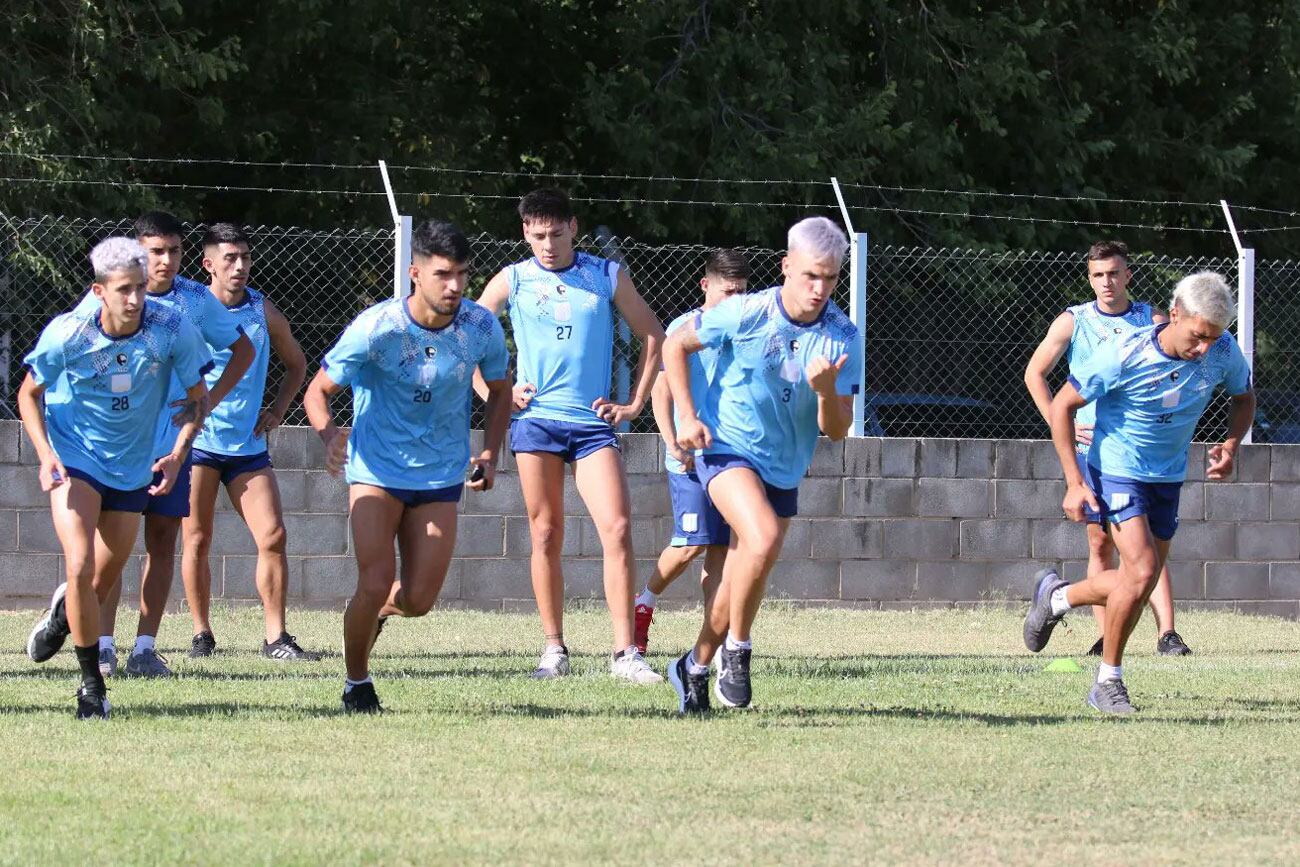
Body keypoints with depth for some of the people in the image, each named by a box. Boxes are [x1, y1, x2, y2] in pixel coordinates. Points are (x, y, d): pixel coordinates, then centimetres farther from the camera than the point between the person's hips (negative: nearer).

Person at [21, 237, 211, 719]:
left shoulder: (173, 330, -18)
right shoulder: (66, 334, -19)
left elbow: (197, 397, -3)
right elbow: (29, 394, -2)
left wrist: (177, 454, -18)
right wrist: (46, 455, -15)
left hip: (133, 469, 2)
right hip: (74, 460, -2)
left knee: (103, 583, 11)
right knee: (80, 567, -20)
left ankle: (62, 614, 49)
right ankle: (92, 685, -7)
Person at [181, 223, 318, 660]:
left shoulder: (265, 312, 3)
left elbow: (296, 364, 19)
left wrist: (277, 410, 6)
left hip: (248, 443, 3)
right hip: (197, 441, -2)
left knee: (273, 536, -6)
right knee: (197, 540, 1)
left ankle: (276, 637, 0)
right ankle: (202, 635, 12)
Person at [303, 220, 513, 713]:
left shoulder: (481, 328, -9)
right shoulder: (375, 329, -18)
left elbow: (499, 391, 11)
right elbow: (318, 391, -10)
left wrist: (490, 454, -4)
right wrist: (328, 434, -32)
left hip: (440, 478, 3)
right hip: (377, 471, -3)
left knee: (418, 600, -2)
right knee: (376, 583, -15)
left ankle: (378, 612, 36)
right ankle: (356, 683, 10)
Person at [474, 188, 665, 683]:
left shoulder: (608, 277, 7)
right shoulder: (513, 281, 6)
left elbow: (653, 338, 14)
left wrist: (635, 404, 7)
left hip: (593, 422, 0)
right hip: (535, 419, 0)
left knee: (617, 529, -12)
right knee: (546, 535, 2)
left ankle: (625, 652, -11)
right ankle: (554, 649, 10)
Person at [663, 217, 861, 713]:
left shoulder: (842, 338, -9)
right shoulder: (746, 314, -16)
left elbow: (837, 431, -8)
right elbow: (676, 345, 1)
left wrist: (827, 391, -30)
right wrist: (688, 416, -7)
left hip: (784, 468, 4)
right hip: (727, 446, -4)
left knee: (741, 582, 11)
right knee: (764, 539, -30)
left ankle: (695, 666, 34)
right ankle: (736, 649, -10)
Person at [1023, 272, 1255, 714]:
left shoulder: (1223, 352, -13)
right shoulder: (1124, 355, -26)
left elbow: (1244, 397, 9)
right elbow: (1062, 406, -14)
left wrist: (1231, 445, -11)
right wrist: (1075, 482, -17)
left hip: (1169, 477, 6)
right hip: (1117, 472, -6)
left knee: (1137, 585, 8)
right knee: (1141, 573, -19)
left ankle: (1055, 597, 35)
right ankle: (1109, 683, -2)